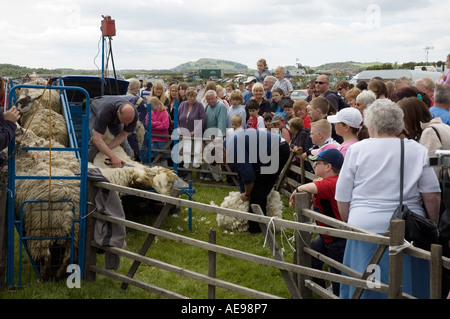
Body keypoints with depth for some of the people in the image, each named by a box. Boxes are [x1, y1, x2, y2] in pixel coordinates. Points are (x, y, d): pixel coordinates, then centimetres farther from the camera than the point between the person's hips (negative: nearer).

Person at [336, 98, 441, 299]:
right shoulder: (417, 151, 3)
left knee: (363, 288, 8)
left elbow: (342, 199, 4)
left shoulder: (357, 150, 1)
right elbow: (432, 195, 1)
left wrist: (348, 222, 18)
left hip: (365, 225, -1)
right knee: (408, 287, 11)